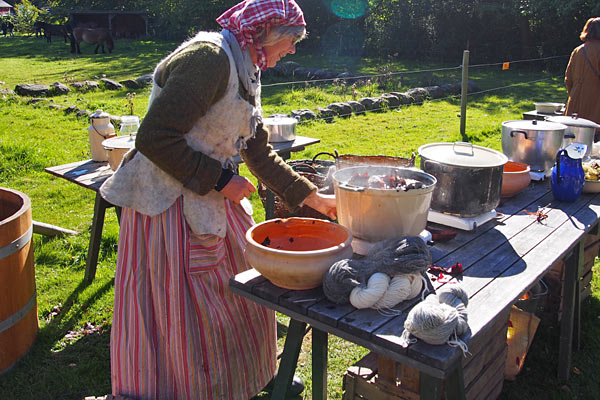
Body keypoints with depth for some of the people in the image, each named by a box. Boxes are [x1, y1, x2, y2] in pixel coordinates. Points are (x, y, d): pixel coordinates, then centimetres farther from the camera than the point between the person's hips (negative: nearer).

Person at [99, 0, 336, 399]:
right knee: (178, 310, 2)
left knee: (239, 289, 18)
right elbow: (154, 137, -26)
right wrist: (221, 180, -19)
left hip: (209, 198, 10)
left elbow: (260, 153, 17)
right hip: (168, 201, -10)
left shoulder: (245, 73, 13)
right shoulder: (208, 57, -20)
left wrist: (313, 197, 16)